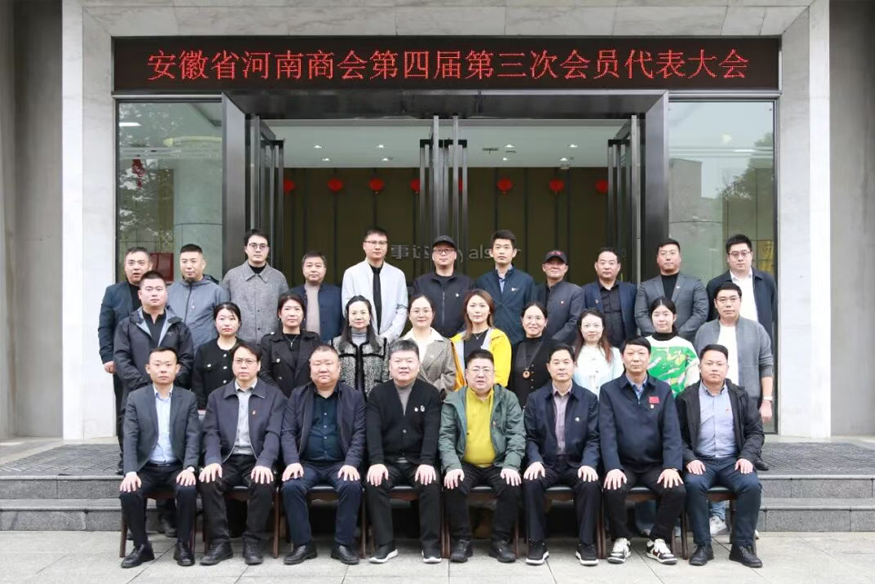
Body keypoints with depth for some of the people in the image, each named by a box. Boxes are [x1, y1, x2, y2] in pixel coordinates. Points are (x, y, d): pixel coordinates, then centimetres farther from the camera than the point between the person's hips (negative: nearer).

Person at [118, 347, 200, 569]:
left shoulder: (188, 398, 3)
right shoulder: (135, 398, 3)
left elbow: (193, 437, -4)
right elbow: (130, 439, -5)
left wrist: (189, 468, -20)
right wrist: (130, 472, -19)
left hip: (177, 467, -1)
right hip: (146, 467, 1)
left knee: (188, 490, -30)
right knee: (128, 493, -27)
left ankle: (183, 545, -9)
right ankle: (141, 547, -5)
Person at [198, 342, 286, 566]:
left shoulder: (274, 396, 5)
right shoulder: (217, 396, 12)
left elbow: (273, 434, -6)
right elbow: (211, 433, 2)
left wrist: (264, 463, -24)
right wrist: (212, 461, -19)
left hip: (256, 460, -2)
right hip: (227, 459, 2)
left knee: (263, 484, -33)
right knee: (208, 482, -28)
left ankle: (253, 543, -16)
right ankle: (219, 543, -15)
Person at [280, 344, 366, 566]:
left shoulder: (354, 396, 7)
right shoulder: (297, 396, 11)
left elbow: (359, 434, 0)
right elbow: (288, 432, 3)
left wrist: (351, 463, -16)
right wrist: (292, 461, -14)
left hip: (340, 463, -1)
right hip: (307, 463, 1)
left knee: (351, 486, -30)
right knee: (291, 486, -27)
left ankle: (343, 544, -14)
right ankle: (303, 544, -11)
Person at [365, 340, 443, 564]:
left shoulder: (430, 393, 3)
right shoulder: (378, 393, 6)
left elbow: (432, 431, -8)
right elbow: (373, 431, -6)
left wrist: (426, 462, -23)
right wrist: (376, 462, -22)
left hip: (418, 461, -1)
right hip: (388, 461, 1)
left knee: (431, 484, -29)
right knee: (373, 483, -27)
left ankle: (430, 544, -16)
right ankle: (385, 544, -17)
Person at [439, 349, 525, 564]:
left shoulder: (508, 399, 4)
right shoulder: (453, 401, 3)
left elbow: (517, 435, -2)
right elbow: (445, 437, -3)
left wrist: (511, 465, -18)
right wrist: (452, 466, -20)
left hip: (498, 465, 0)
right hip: (465, 465, 0)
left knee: (512, 487, -27)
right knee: (453, 486, -28)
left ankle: (500, 541, -8)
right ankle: (462, 541, -9)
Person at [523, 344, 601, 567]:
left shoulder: (589, 399, 7)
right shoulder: (535, 399, 8)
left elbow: (593, 438, 1)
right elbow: (530, 437, 2)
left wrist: (589, 463, -17)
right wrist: (535, 460, -17)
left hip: (577, 464, 0)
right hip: (546, 463, 0)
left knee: (591, 484, -31)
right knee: (531, 482, -31)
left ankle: (586, 544, -13)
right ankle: (537, 543, -16)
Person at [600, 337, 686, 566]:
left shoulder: (663, 390, 7)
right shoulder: (609, 390, 2)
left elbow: (671, 432, -2)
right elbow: (607, 433, -8)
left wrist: (672, 466, -16)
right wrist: (613, 467, -21)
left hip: (655, 464, 2)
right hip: (623, 464, -2)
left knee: (677, 490, -24)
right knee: (612, 490, -30)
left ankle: (658, 541, -1)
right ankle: (621, 540, -3)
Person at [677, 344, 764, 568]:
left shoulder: (740, 396, 13)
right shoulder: (686, 398, 6)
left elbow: (755, 431, 9)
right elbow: (677, 435, 1)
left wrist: (747, 457, -7)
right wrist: (689, 459, -14)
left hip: (732, 460, 2)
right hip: (700, 460, -2)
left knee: (752, 484, -27)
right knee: (694, 484, -32)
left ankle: (742, 545, -15)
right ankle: (703, 545, -19)